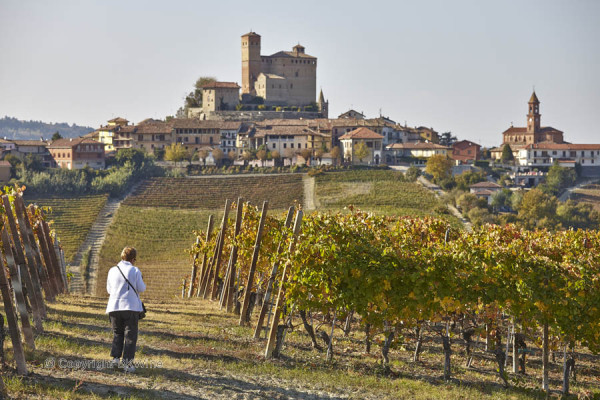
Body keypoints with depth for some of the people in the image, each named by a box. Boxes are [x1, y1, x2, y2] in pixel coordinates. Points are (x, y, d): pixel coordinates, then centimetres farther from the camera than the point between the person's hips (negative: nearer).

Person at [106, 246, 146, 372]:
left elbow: (109, 289, 12)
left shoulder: (112, 271, 4)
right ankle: (127, 363, -2)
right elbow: (141, 288, -4)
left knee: (117, 334, 19)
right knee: (130, 336, 3)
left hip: (114, 307, 3)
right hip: (131, 307, -3)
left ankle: (115, 357, 7)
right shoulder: (135, 271, -6)